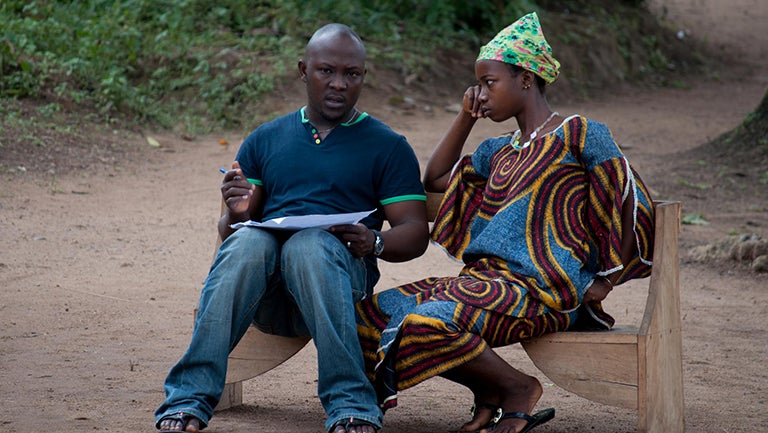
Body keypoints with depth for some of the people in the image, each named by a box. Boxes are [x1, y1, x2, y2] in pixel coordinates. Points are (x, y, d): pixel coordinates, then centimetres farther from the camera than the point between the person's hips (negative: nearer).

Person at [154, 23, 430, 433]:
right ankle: (188, 400, -38)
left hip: (340, 272, -2)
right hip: (266, 295, 2)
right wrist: (236, 215, -8)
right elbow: (229, 231, 17)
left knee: (310, 243, -36)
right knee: (247, 242, -33)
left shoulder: (387, 146, 15)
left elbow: (416, 233, 7)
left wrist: (374, 243, -16)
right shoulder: (266, 139, 22)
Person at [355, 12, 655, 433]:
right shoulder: (499, 151, 23)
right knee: (373, 313, -6)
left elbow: (632, 204, -3)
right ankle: (489, 391, 0)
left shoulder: (577, 134, -1)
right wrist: (466, 115, 21)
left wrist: (605, 281, -4)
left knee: (425, 323, -30)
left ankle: (518, 388, -6)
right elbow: (435, 178, 30)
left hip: (539, 290, -9)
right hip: (486, 278, 9)